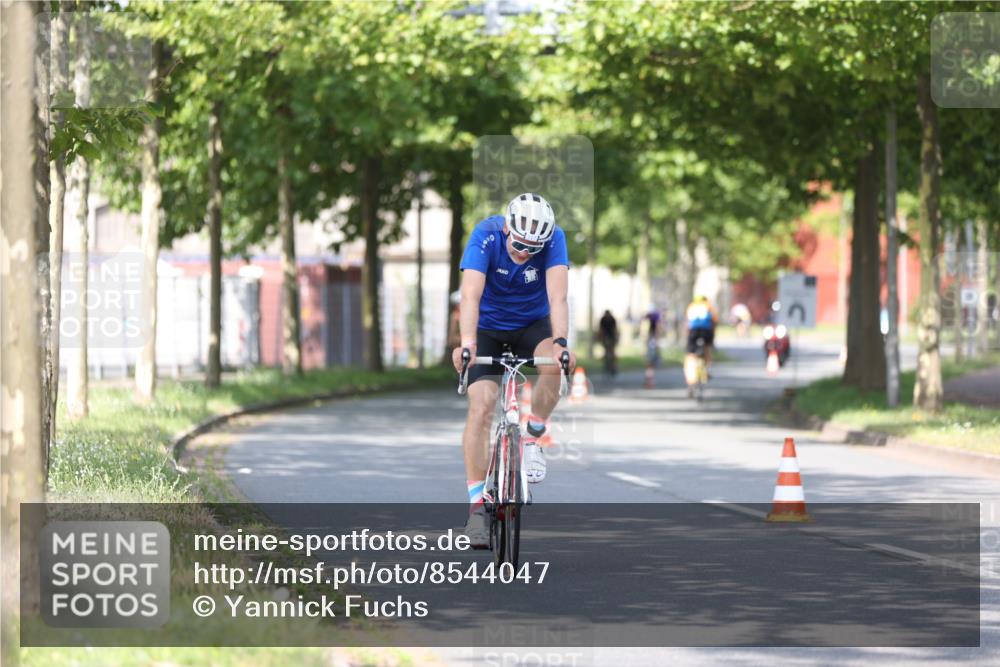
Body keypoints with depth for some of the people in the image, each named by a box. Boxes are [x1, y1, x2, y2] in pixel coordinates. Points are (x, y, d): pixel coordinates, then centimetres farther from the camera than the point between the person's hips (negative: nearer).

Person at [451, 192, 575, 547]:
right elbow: (471, 295, -36)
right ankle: (477, 505, -13)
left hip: (532, 325, 1)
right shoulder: (486, 235, -26)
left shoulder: (553, 239, -23)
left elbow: (557, 296, -33)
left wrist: (561, 342, -49)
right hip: (488, 328, -1)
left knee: (554, 362, -32)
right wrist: (466, 343, -51)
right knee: (481, 407, -17)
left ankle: (533, 439, -8)